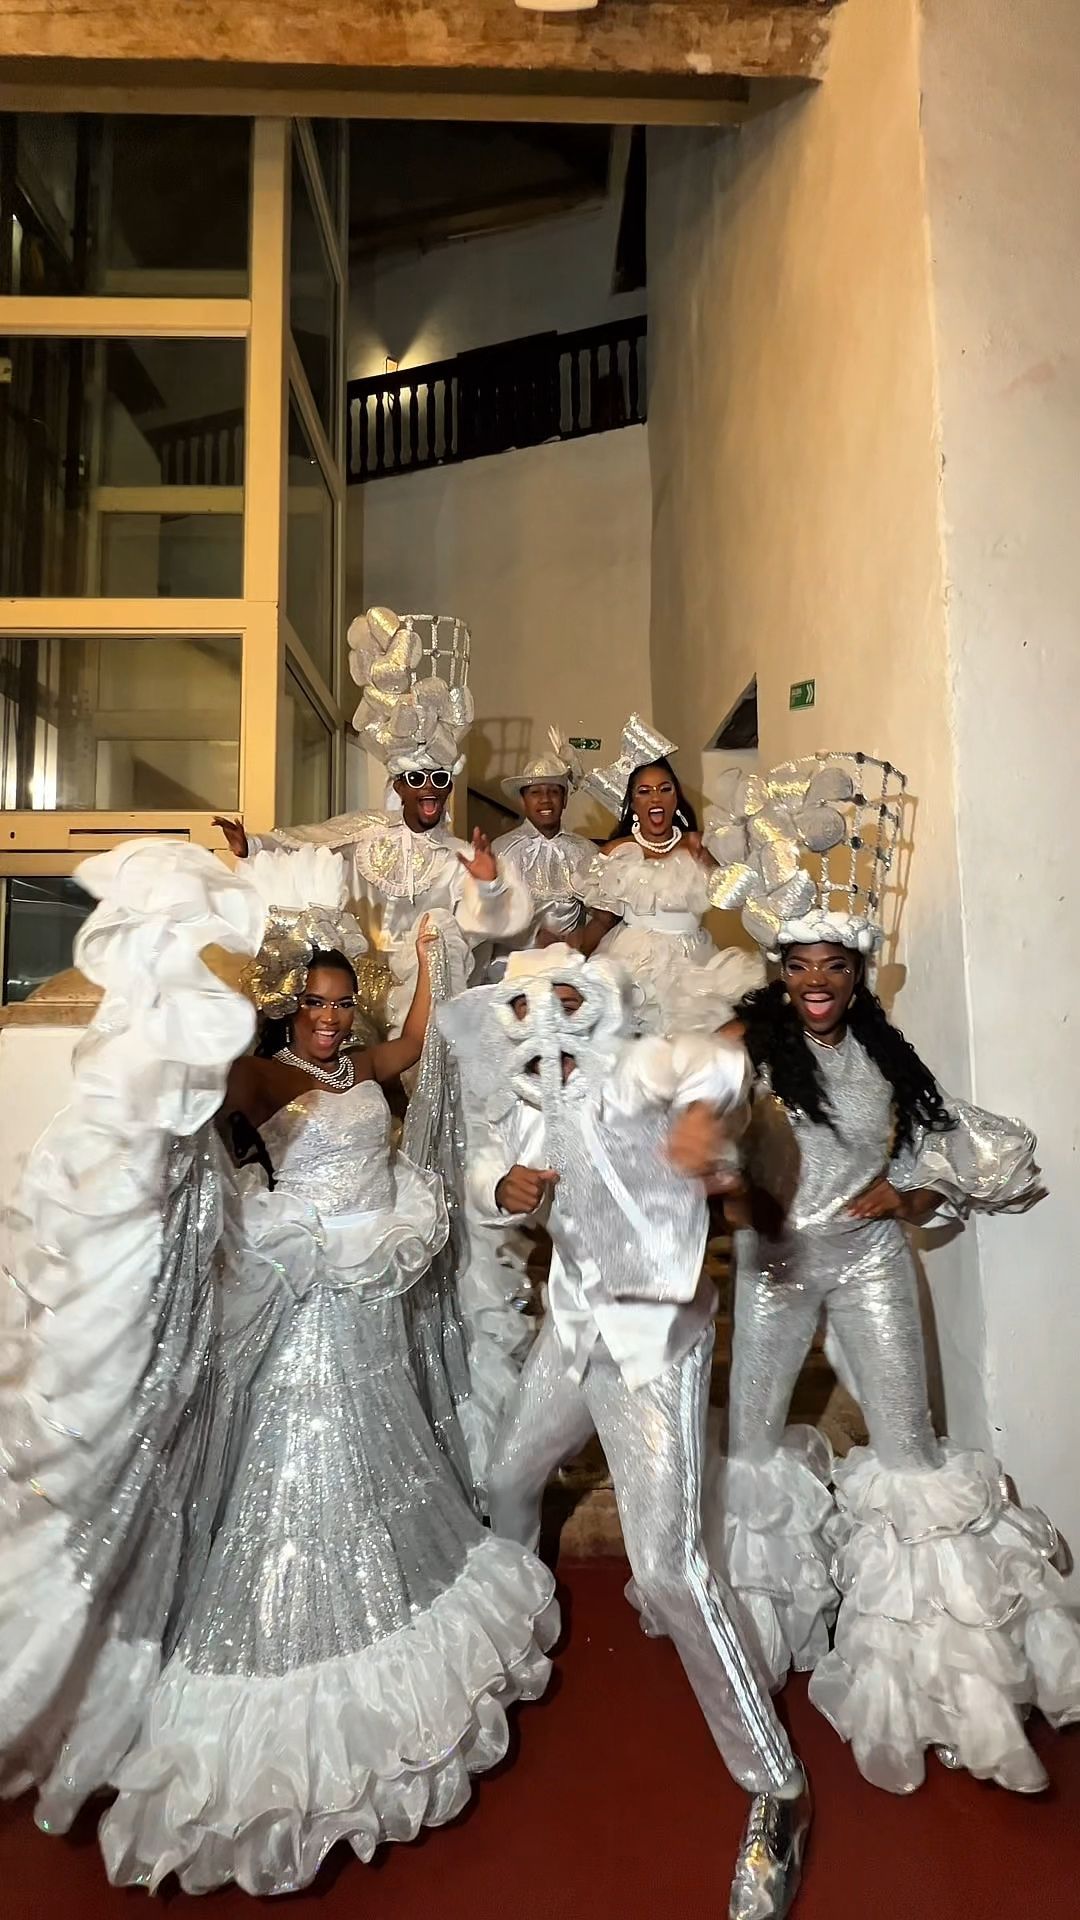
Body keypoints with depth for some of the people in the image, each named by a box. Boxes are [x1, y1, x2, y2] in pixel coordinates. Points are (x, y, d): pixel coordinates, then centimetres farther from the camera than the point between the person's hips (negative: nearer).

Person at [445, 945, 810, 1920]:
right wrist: (500, 1186, -11)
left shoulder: (629, 1072, -20)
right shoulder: (529, 1106, 2)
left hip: (653, 1339, -8)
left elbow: (712, 1058, -40)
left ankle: (778, 1791, 8)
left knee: (668, 1566, -10)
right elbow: (491, 1173, 14)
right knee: (510, 1477, 27)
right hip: (574, 1328, 8)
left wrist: (700, 1105, -64)